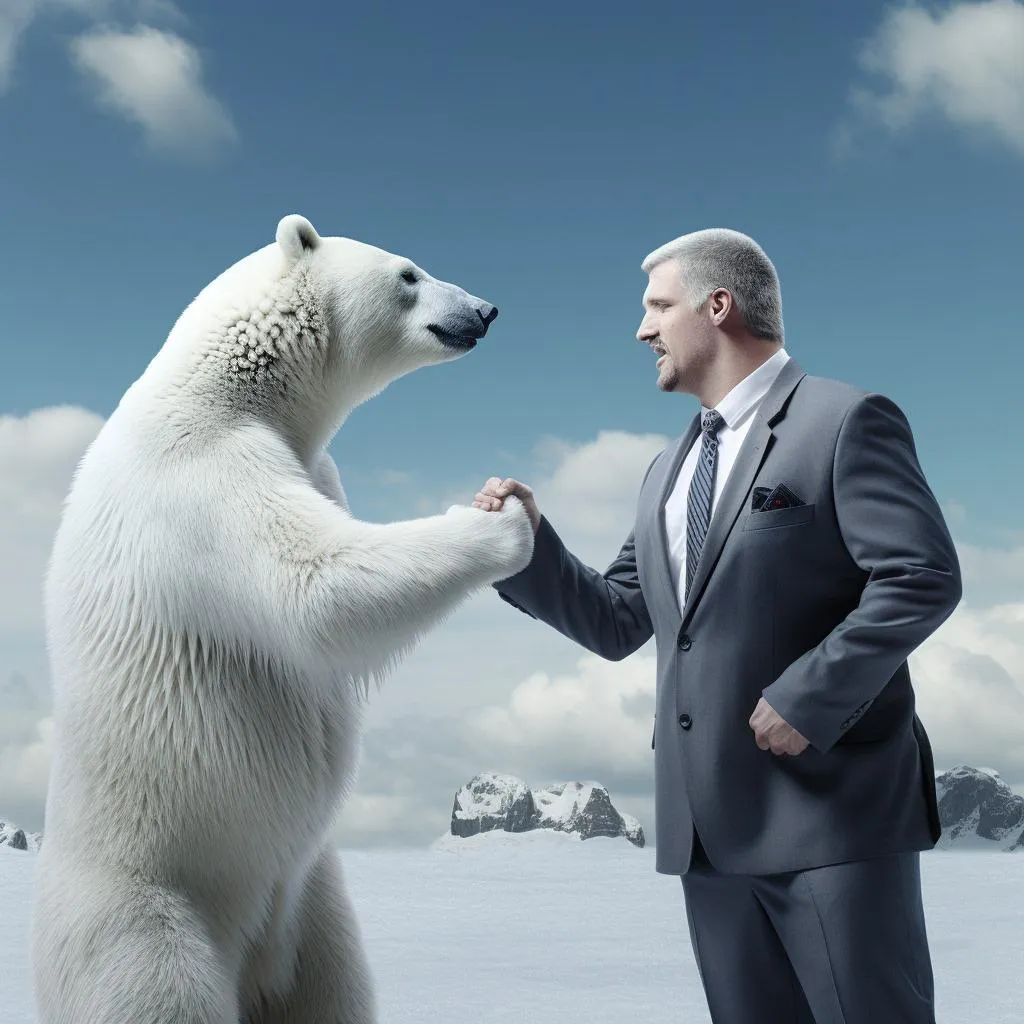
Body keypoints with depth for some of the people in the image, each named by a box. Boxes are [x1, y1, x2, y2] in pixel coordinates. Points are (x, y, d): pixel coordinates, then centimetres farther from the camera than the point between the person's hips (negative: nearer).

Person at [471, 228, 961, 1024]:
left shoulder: (844, 421, -4)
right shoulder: (668, 473, 20)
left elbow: (924, 577, -14)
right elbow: (617, 623, 18)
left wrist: (808, 696, -18)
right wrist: (531, 541, 4)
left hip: (834, 803, -7)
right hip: (712, 820, 7)